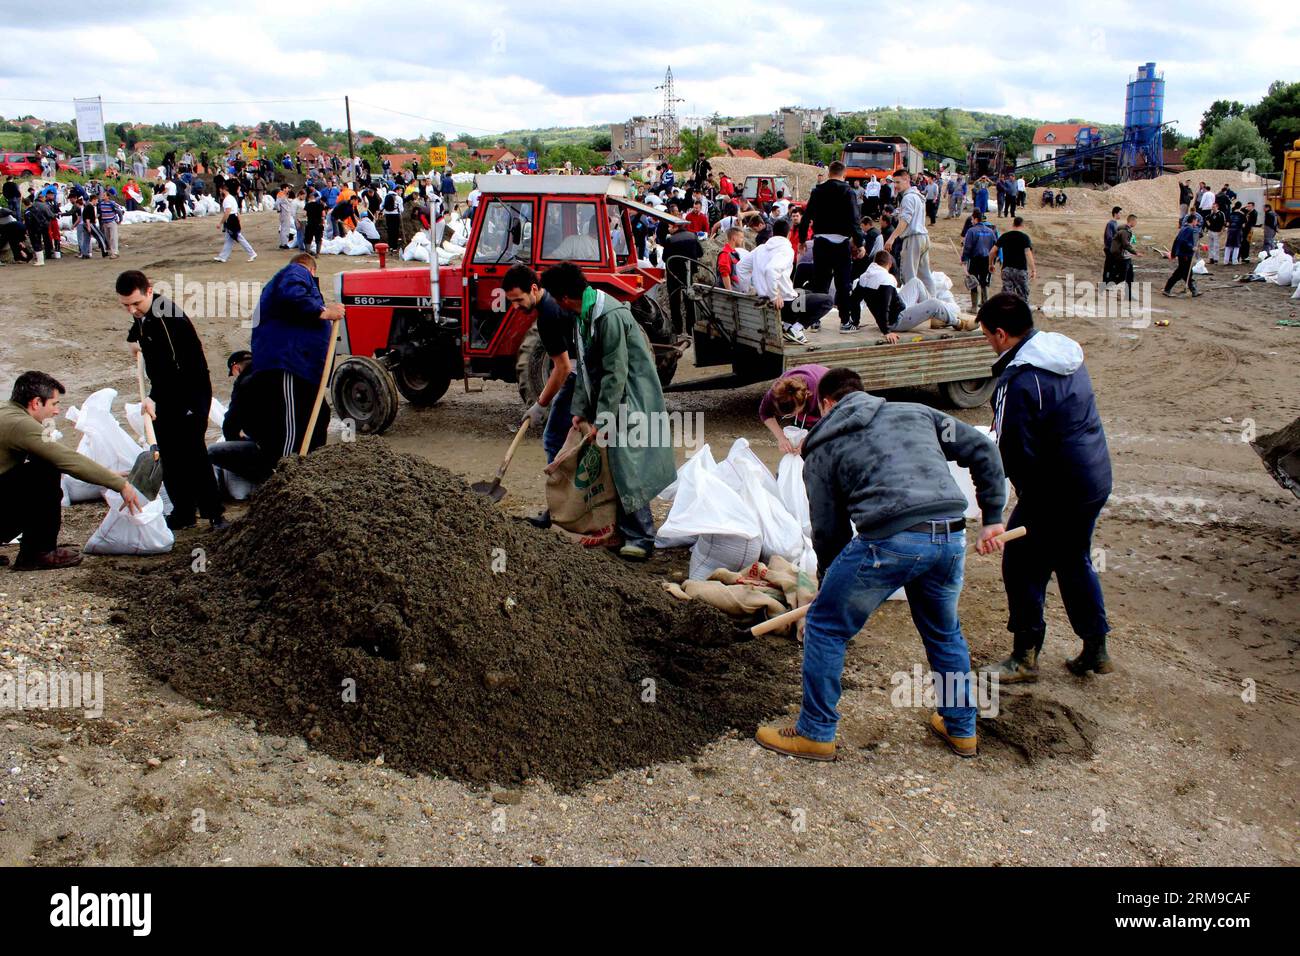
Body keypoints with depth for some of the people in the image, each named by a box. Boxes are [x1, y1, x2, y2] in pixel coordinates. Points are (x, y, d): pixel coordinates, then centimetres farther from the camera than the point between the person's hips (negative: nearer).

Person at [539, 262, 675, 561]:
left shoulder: (610, 315, -22)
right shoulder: (582, 316, 8)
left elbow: (616, 373, -23)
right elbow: (584, 367, 14)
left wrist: (602, 421, -20)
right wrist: (580, 410, 7)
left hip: (631, 397, -9)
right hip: (606, 397, 10)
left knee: (626, 463, -12)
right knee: (608, 463, 10)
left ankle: (640, 536, -5)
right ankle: (622, 528, 19)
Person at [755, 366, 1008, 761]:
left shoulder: (822, 449, 14)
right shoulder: (916, 412, 23)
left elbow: (828, 529, 15)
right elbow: (983, 451, 20)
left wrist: (828, 578, 30)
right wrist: (992, 517, 24)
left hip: (889, 541, -5)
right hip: (950, 539, 5)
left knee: (824, 628, 14)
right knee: (944, 631, 28)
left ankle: (816, 734, 21)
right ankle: (961, 729, 40)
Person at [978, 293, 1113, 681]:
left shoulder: (1019, 381, -23)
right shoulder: (1067, 354, 5)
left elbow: (1013, 452, -19)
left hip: (1055, 489, -9)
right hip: (1096, 478, 9)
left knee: (1023, 565, 6)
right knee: (1075, 561, 22)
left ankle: (1025, 656, 15)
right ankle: (1096, 650, 29)